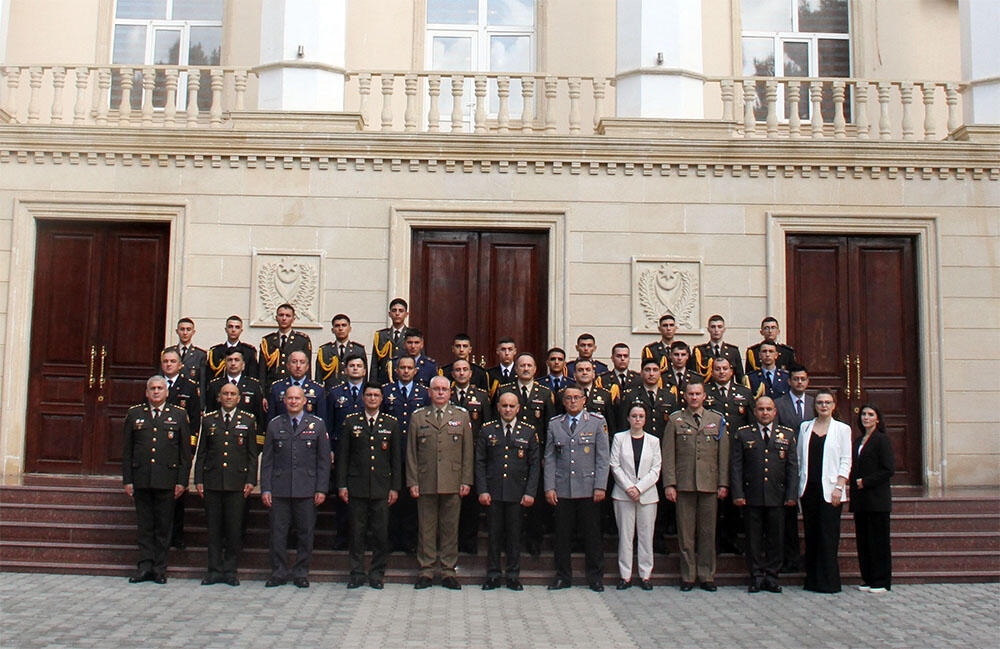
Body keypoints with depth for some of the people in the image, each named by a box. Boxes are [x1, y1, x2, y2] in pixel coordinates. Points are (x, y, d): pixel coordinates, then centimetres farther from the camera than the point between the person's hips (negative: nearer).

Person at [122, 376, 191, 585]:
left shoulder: (178, 415, 6)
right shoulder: (134, 414, 10)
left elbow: (186, 452, 4)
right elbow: (126, 450, 10)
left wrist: (182, 481, -2)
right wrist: (127, 480, 3)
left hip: (167, 480, -1)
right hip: (141, 480, 1)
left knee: (163, 526, 4)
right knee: (144, 526, 6)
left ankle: (160, 569, 12)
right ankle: (145, 566, 14)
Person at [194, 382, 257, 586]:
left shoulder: (248, 421, 7)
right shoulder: (208, 420, 10)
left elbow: (252, 453, 6)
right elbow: (201, 453, 11)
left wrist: (251, 481, -2)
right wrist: (198, 480, 3)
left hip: (237, 482, -1)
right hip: (212, 482, 1)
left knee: (234, 529, 2)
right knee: (213, 528, 5)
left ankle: (230, 570, 11)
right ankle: (215, 570, 14)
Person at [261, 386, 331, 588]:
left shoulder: (317, 425, 5)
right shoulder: (274, 425, 9)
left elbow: (324, 460, 4)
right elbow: (267, 460, 8)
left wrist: (321, 489, -3)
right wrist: (265, 489, 1)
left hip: (307, 490, -1)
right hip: (279, 490, 1)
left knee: (306, 533, 5)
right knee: (278, 533, 3)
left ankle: (301, 573, 17)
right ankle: (279, 572, 16)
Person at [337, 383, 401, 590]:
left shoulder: (391, 423, 7)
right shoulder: (351, 422, 7)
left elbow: (396, 458, 7)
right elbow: (343, 455, 7)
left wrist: (395, 487, 2)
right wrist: (341, 485, 0)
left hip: (382, 487, 0)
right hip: (356, 486, 0)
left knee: (381, 533, 2)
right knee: (357, 532, 4)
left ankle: (377, 573, 13)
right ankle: (357, 573, 15)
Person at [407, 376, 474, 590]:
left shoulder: (461, 416, 9)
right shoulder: (418, 417, 9)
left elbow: (468, 451, 6)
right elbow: (411, 453, 7)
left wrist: (466, 481, -1)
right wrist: (412, 482, 0)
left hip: (453, 483, 0)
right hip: (425, 483, 0)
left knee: (450, 528, 5)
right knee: (427, 528, 4)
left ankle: (448, 572, 14)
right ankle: (426, 571, 14)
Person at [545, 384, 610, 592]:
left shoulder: (597, 422, 4)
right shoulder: (554, 425, 10)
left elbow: (603, 458, 0)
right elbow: (549, 459, 8)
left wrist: (600, 487, -7)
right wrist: (549, 487, 0)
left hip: (588, 489, -2)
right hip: (562, 490, 2)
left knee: (592, 535, 4)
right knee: (562, 536, 6)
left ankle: (595, 578, 16)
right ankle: (563, 577, 18)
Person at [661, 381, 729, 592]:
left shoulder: (717, 420, 11)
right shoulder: (675, 420, 6)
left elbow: (723, 454, 9)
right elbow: (668, 454, 3)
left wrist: (723, 483, 2)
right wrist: (669, 483, -5)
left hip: (709, 485, 1)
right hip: (684, 485, -1)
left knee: (708, 532, 5)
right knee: (686, 532, 2)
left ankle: (707, 576, 15)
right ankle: (687, 576, 12)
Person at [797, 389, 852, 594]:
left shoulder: (842, 429, 4)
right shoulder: (805, 427, 12)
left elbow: (846, 461, 0)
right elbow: (799, 458, 13)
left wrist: (839, 487, -9)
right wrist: (799, 483, 5)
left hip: (829, 489, -3)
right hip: (808, 488, 3)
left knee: (828, 535, -5)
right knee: (811, 534, 5)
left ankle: (829, 581, 2)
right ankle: (812, 580, 11)